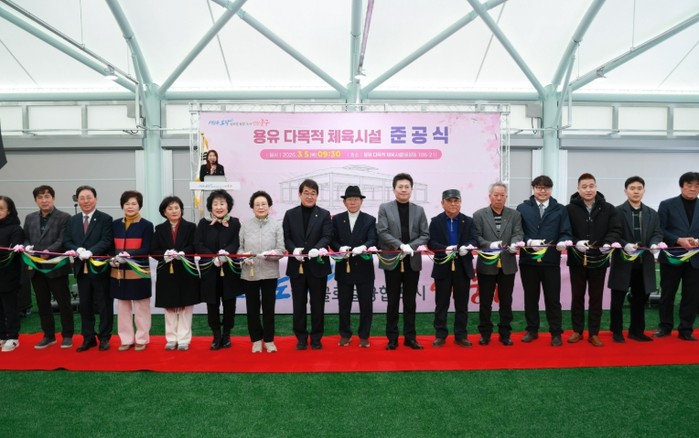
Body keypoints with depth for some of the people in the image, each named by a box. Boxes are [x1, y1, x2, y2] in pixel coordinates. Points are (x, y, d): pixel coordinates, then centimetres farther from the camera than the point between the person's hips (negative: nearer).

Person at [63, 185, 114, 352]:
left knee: (104, 305, 4)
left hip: (100, 268, -4)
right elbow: (67, 241, 6)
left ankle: (104, 338, 15)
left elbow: (107, 241, -13)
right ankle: (88, 338, 22)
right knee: (85, 306, 11)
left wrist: (90, 252, -26)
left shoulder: (105, 219, -3)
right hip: (81, 268, 5)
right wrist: (78, 250, -15)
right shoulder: (72, 220, 12)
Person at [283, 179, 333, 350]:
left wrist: (317, 249, -28)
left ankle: (316, 338, 20)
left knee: (317, 304, 7)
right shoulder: (290, 214, 7)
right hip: (297, 266, 1)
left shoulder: (324, 214, 3)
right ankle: (301, 337, 20)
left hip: (318, 265, -1)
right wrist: (294, 249, -18)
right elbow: (286, 238, 3)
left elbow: (327, 236, -8)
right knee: (299, 304, 8)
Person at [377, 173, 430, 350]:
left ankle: (410, 337, 18)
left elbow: (425, 235, 3)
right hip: (392, 261, -2)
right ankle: (392, 338, 14)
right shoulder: (385, 208, 1)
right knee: (393, 301, 5)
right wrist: (400, 245, -20)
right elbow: (382, 232, -8)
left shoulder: (419, 210, 8)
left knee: (410, 301, 9)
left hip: (412, 261, 2)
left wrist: (411, 247, -14)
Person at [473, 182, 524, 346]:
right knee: (485, 301, 7)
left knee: (506, 301, 9)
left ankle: (505, 334, 21)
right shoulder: (479, 215, 1)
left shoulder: (515, 215, 7)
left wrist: (514, 244, -26)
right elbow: (476, 237, -7)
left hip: (507, 265, 2)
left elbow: (518, 234, -4)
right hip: (486, 265, -1)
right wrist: (490, 245, -24)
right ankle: (485, 333, 20)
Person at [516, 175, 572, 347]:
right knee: (530, 298, 11)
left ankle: (556, 333, 17)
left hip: (551, 260, 0)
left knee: (553, 298, 5)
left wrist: (562, 242, -20)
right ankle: (532, 330, 24)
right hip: (528, 260, 1)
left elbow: (565, 233, 1)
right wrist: (529, 242, -19)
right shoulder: (522, 208, 5)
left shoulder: (560, 209, 7)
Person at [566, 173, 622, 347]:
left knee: (596, 297, 8)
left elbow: (615, 230, -2)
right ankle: (577, 331, 21)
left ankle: (594, 333, 18)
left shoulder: (608, 209, 4)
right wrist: (576, 242, -24)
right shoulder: (569, 209, -3)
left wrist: (608, 243, -21)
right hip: (577, 259, -1)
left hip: (599, 259, 1)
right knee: (577, 296, 9)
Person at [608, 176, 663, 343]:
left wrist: (655, 244, -17)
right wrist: (625, 245, -25)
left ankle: (636, 331, 25)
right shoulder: (617, 212, -2)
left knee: (640, 299, 12)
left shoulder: (652, 214, 13)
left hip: (644, 263, 4)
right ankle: (616, 332, 15)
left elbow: (657, 233, 5)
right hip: (623, 262, -4)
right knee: (618, 299, 3)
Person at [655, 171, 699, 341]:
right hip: (671, 257, -2)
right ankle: (665, 326, 21)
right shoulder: (667, 205, 1)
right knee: (667, 294, 8)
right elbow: (659, 230, -5)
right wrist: (678, 240, -19)